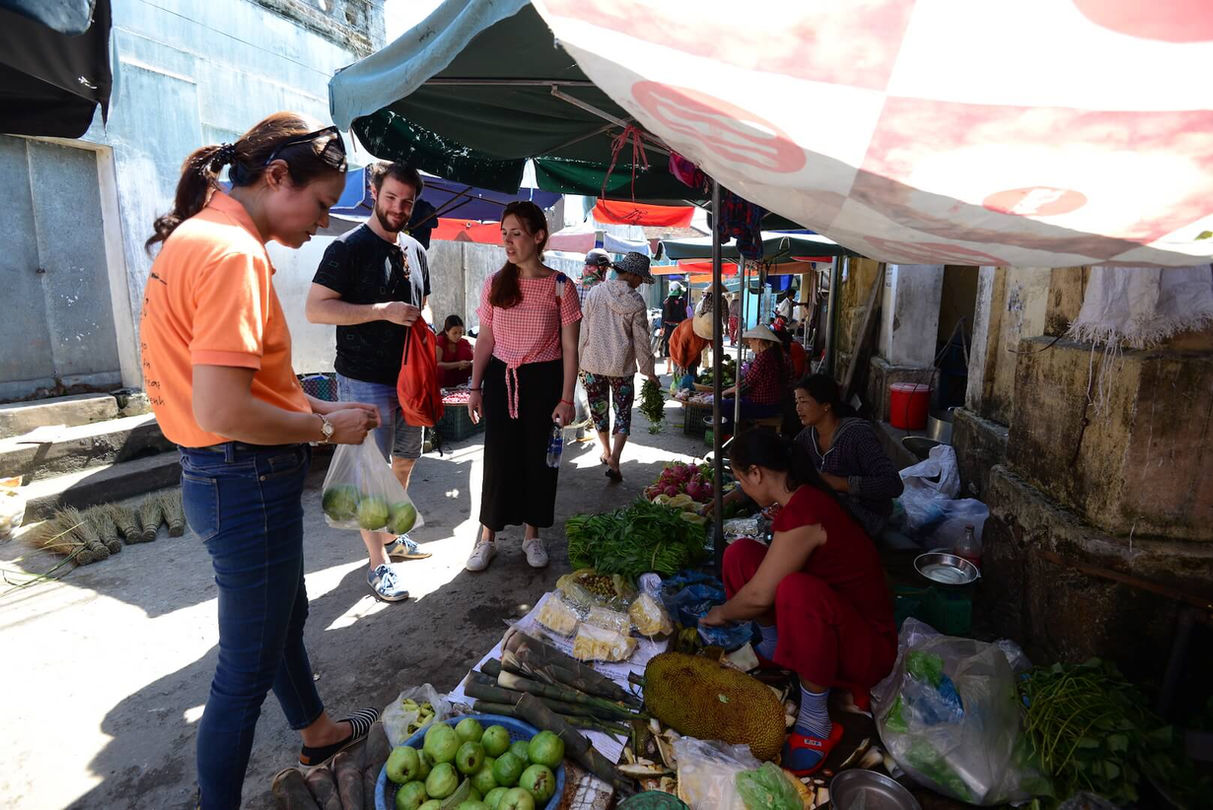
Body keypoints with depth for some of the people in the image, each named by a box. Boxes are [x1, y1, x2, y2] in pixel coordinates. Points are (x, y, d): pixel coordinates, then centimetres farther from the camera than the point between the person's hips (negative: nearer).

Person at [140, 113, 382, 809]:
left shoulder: (199, 235, 11)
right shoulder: (232, 253, -22)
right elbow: (223, 413, -28)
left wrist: (312, 405, 9)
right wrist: (327, 427, -14)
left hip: (226, 474, 11)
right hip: (248, 482, -11)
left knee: (286, 615, 27)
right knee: (249, 665, 8)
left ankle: (318, 733, 51)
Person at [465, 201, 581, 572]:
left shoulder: (560, 286, -5)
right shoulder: (495, 284, 3)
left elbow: (570, 348, -4)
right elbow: (485, 339, 7)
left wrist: (566, 399, -8)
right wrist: (475, 387, 3)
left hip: (543, 380, -2)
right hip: (500, 378, 2)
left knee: (538, 457, 7)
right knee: (498, 457, 4)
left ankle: (532, 534, 24)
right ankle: (487, 537, 18)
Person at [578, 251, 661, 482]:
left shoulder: (595, 293, -3)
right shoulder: (636, 302, -9)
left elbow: (584, 331, 1)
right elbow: (641, 341, -6)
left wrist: (582, 360, 12)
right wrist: (649, 371, 3)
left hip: (593, 364, 3)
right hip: (622, 367, -2)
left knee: (599, 409, 18)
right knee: (623, 413, 8)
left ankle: (606, 452, 36)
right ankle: (614, 460, -3)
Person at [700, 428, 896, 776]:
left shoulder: (802, 513, -29)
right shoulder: (804, 497, 0)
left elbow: (759, 596, -24)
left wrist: (721, 614, -4)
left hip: (867, 645, -8)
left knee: (795, 589, -41)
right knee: (741, 553, -3)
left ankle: (816, 724, -19)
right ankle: (773, 649, 16)